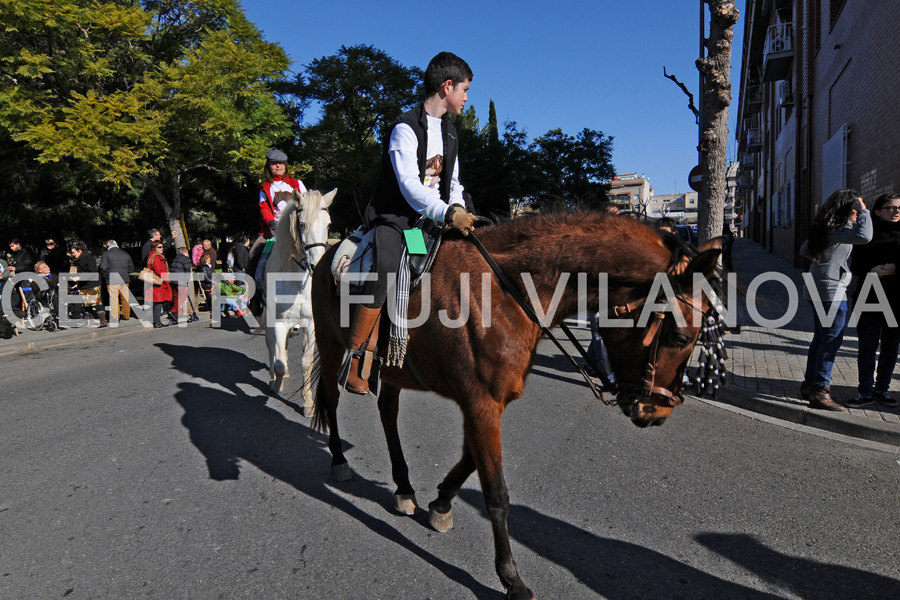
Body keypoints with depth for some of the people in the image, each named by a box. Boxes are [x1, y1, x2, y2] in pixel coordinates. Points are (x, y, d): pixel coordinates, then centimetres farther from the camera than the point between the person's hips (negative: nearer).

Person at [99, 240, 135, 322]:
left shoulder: (106, 254, -3)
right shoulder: (126, 254, 10)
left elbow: (103, 268, -9)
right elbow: (131, 267, 13)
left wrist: (105, 276, 6)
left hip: (112, 280, -4)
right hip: (125, 279, 4)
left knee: (113, 298, 2)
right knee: (125, 298, 10)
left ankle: (115, 316, 4)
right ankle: (126, 315, 15)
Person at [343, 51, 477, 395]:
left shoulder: (449, 133, 15)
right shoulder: (405, 128, -11)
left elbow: (453, 181, 17)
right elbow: (409, 185, -23)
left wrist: (458, 208, -5)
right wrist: (447, 214, -35)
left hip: (431, 221, 8)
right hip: (393, 219, -8)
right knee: (385, 270, -26)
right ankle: (357, 360, -14)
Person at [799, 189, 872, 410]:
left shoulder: (823, 228, 13)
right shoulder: (837, 230, -15)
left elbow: (804, 250, 27)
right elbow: (864, 236, -32)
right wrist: (864, 211, -19)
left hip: (818, 290, 10)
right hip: (832, 290, -10)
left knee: (820, 338, 15)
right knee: (832, 340, -7)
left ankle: (810, 384, 22)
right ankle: (820, 391, -5)